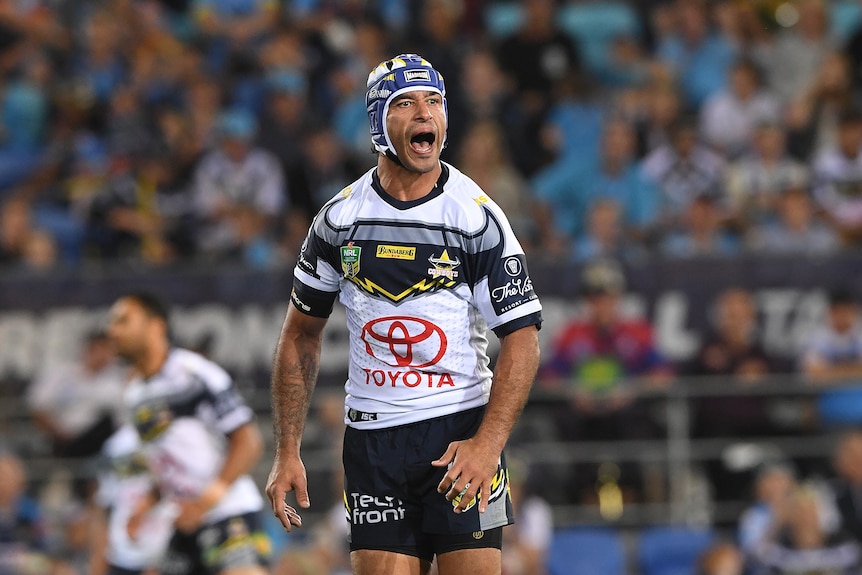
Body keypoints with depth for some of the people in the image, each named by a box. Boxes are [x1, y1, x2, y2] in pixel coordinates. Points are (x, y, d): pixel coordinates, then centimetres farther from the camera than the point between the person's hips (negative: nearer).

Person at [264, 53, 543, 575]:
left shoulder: (478, 216, -5)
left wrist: (488, 442, -20)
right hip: (372, 434, 2)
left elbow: (522, 339, -7)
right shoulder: (342, 218, 4)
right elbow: (302, 335, 13)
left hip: (461, 432, -2)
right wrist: (288, 451, 6)